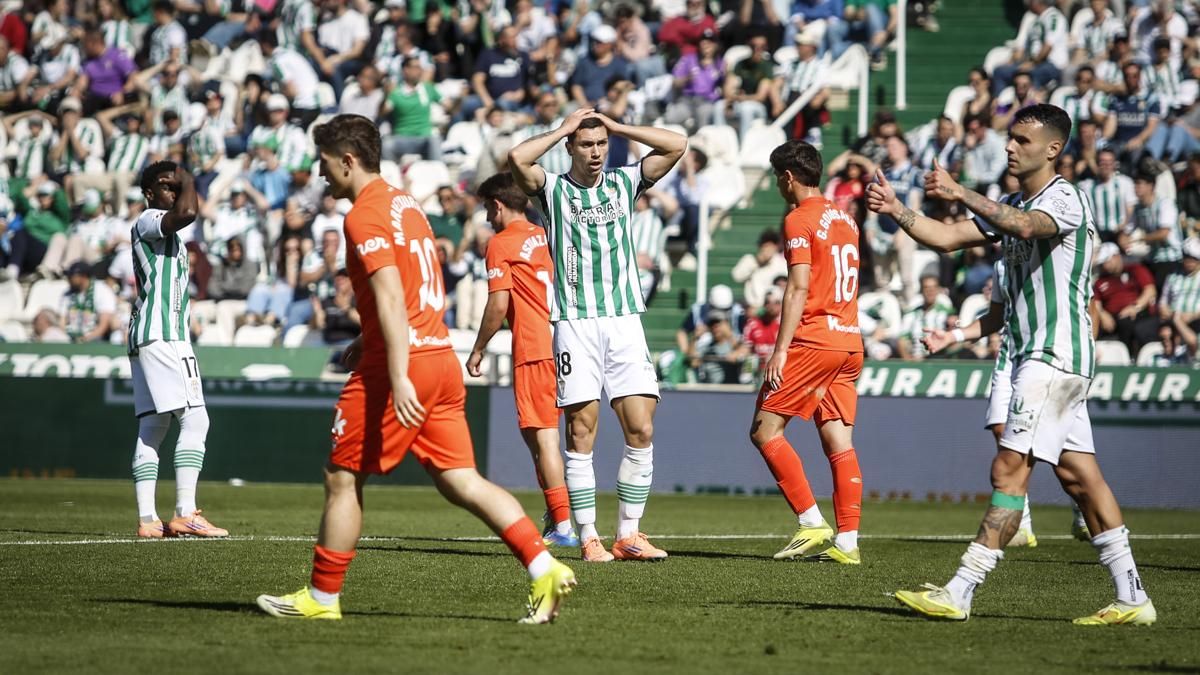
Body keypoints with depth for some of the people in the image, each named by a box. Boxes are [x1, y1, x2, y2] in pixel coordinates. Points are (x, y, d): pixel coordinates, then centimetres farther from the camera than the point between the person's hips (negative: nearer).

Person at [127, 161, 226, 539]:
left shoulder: (167, 233, 24)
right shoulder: (148, 222, -7)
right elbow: (188, 212, -27)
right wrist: (188, 182, -10)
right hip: (162, 336, -11)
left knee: (152, 427, 6)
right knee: (194, 420, -15)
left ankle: (147, 520, 4)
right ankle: (185, 514, -20)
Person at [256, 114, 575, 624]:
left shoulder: (365, 216, -11)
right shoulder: (406, 204, 17)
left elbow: (391, 297, -21)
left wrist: (398, 377, -27)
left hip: (403, 364, -8)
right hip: (441, 357, 8)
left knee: (342, 479, 4)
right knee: (461, 482, 4)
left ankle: (321, 598, 12)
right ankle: (545, 569, -9)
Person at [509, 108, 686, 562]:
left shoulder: (623, 183, 13)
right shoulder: (553, 189, 4)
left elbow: (677, 145, 7)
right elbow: (518, 159, -15)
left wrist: (616, 127, 6)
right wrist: (564, 128, -2)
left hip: (625, 321, 3)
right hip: (575, 322, -3)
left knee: (641, 429, -4)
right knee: (581, 433, -4)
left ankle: (629, 534, 4)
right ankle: (589, 539, 0)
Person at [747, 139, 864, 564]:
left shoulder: (799, 220, -7)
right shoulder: (845, 220, 17)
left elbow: (799, 289, -15)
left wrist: (780, 350, -16)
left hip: (814, 339, -8)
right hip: (850, 342, 8)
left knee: (765, 429, -2)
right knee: (839, 442, 4)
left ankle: (812, 525, -8)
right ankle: (846, 541, -2)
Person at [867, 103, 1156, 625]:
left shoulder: (1065, 199, -11)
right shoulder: (1011, 206, 19)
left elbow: (1026, 226, -33)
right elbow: (949, 238, 13)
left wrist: (960, 193, -37)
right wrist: (895, 210, -3)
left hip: (1055, 356, -10)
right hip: (1034, 354, 10)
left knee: (1009, 469, -12)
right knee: (1078, 476, 8)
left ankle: (959, 594, -14)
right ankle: (1131, 598, 9)